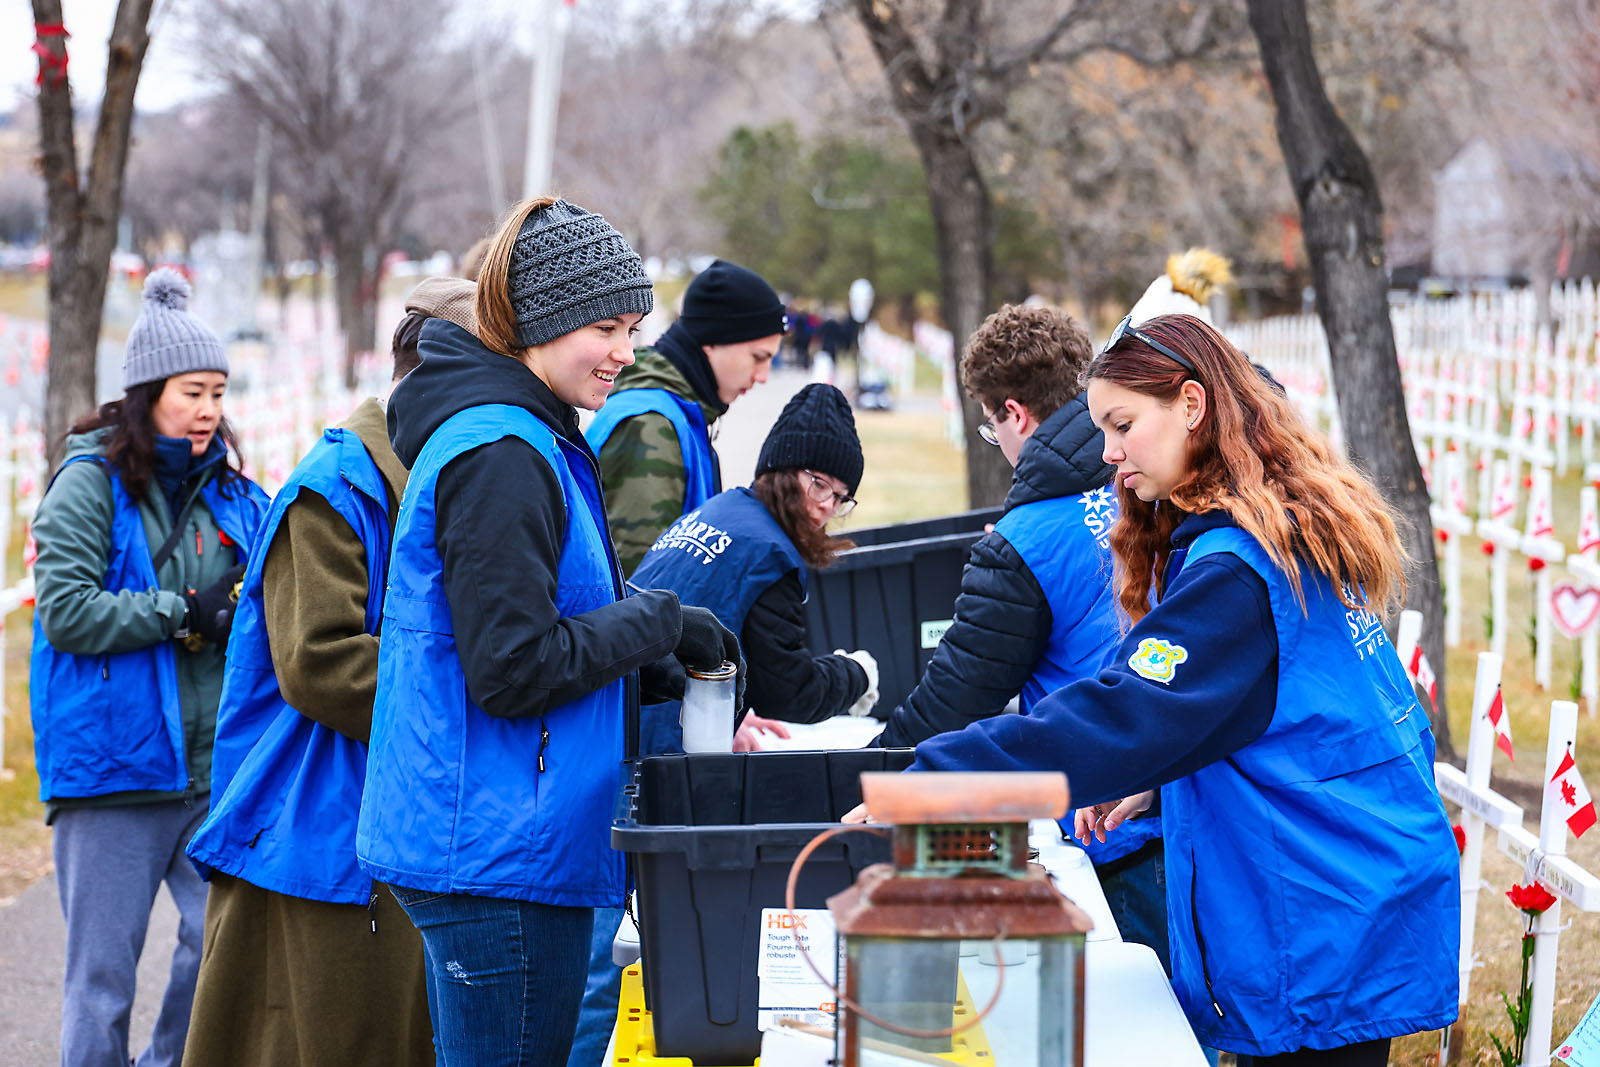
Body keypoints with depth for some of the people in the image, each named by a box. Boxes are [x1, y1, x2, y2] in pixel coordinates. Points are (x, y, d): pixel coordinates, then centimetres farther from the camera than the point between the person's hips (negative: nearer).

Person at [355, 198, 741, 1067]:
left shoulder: (531, 440, 16)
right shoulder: (501, 455, -16)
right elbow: (513, 669, -20)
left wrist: (655, 675, 9)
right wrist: (660, 622, -11)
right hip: (502, 852, -11)